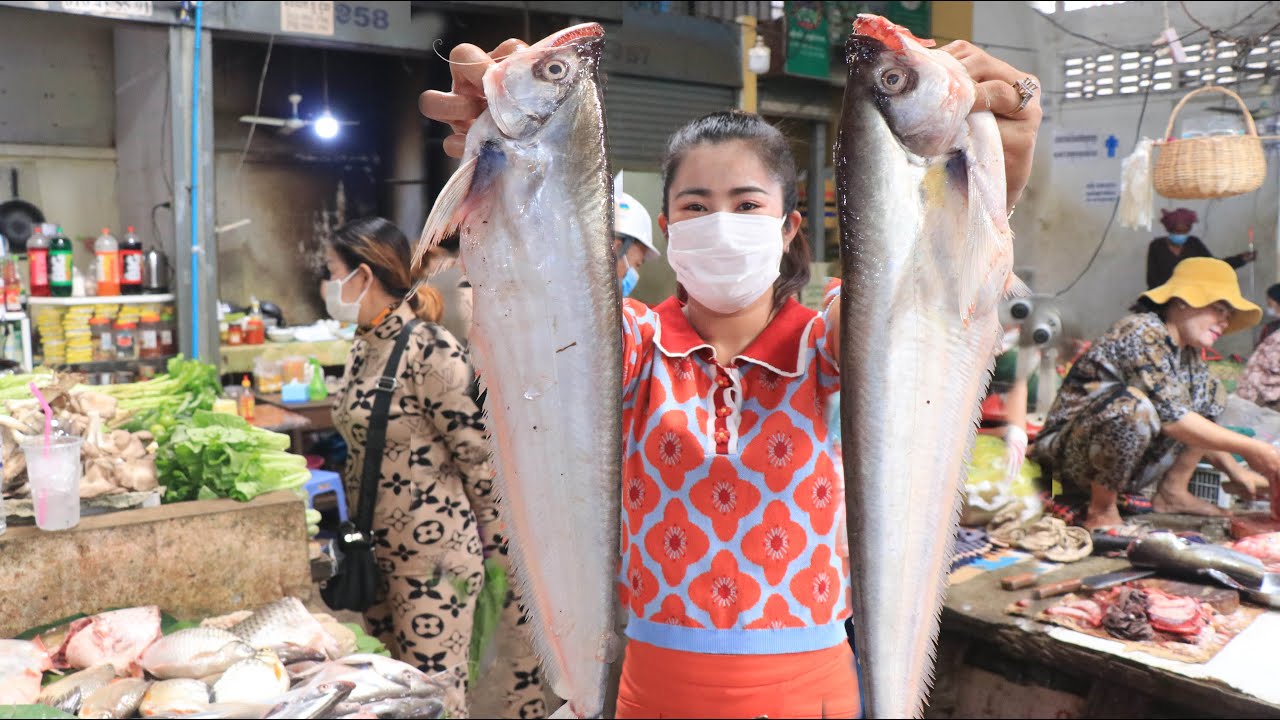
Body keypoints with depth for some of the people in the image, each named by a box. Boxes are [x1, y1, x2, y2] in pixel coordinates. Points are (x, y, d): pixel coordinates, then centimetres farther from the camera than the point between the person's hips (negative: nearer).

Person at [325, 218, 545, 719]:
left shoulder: (430, 350, -19)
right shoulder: (364, 346, 7)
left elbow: (481, 457, -17)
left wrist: (502, 551, -13)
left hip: (435, 554, -9)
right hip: (380, 552, 9)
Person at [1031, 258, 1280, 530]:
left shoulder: (1188, 352, 10)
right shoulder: (1144, 332, -18)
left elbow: (1202, 418, 20)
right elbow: (1171, 418, -25)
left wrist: (1235, 471, 11)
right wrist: (1250, 449, -20)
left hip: (1126, 464, 9)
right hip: (1070, 453, -9)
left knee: (1210, 390, 9)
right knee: (1134, 404, -38)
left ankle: (1173, 492, 4)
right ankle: (1101, 510, -20)